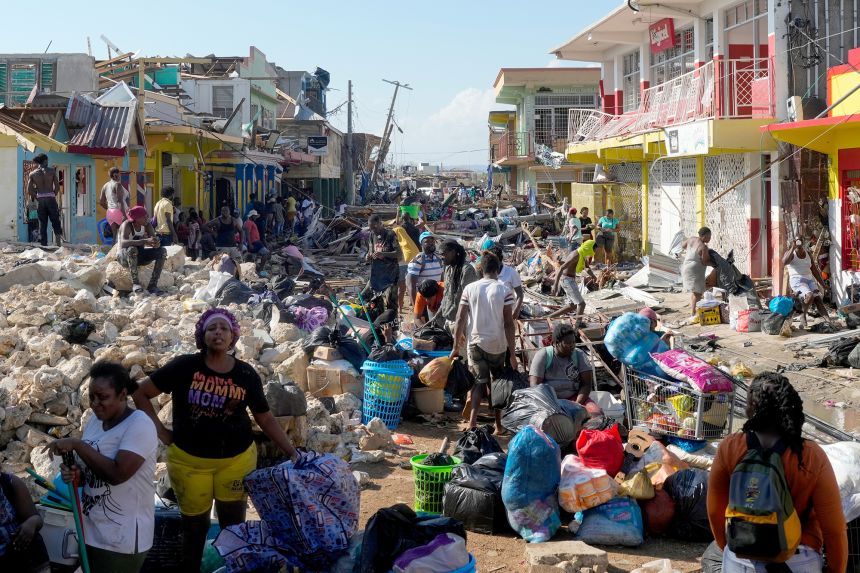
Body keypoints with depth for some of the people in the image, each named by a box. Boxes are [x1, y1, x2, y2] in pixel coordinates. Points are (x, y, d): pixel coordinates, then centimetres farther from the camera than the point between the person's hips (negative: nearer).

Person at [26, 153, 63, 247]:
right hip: (51, 199, -2)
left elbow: (29, 191, 0)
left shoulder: (32, 174, 4)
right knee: (56, 222, 4)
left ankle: (43, 245, 3)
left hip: (40, 200, 2)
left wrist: (36, 198, 12)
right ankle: (59, 242, -10)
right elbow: (57, 187, -3)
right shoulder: (52, 171, 0)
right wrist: (53, 195, 10)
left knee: (42, 225, 6)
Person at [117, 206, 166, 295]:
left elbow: (156, 242, -12)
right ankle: (135, 283, -29)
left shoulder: (147, 225, -7)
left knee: (162, 251, -15)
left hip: (139, 256, 6)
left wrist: (155, 243, -38)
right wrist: (145, 241, -50)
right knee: (132, 249, -39)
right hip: (124, 256, -6)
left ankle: (152, 285, -20)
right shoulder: (126, 225, -23)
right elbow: (123, 243, -42)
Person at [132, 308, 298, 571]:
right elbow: (141, 393, -4)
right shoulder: (184, 366, -12)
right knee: (195, 524, 13)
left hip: (237, 459, 1)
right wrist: (160, 431, -7)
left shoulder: (246, 374, -5)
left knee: (233, 523, 10)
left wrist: (292, 452, -7)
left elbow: (266, 419, 1)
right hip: (189, 460, -1)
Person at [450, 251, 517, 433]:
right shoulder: (504, 291, -7)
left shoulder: (469, 289, -2)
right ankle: (498, 425, 20)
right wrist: (512, 353, -4)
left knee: (479, 381, 8)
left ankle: (472, 421, -12)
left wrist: (456, 346, 6)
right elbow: (508, 324, -9)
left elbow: (460, 320, -3)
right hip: (498, 345, -1)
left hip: (476, 343, 1)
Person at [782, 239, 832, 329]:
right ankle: (803, 317, -10)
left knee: (818, 298, -20)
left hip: (809, 280, 5)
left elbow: (815, 270, 21)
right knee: (809, 296, -31)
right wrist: (792, 248, -25)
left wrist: (822, 284, 16)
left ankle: (829, 321, -33)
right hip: (797, 280, -5)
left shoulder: (808, 254, 18)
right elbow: (784, 262, -24)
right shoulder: (790, 253, 1)